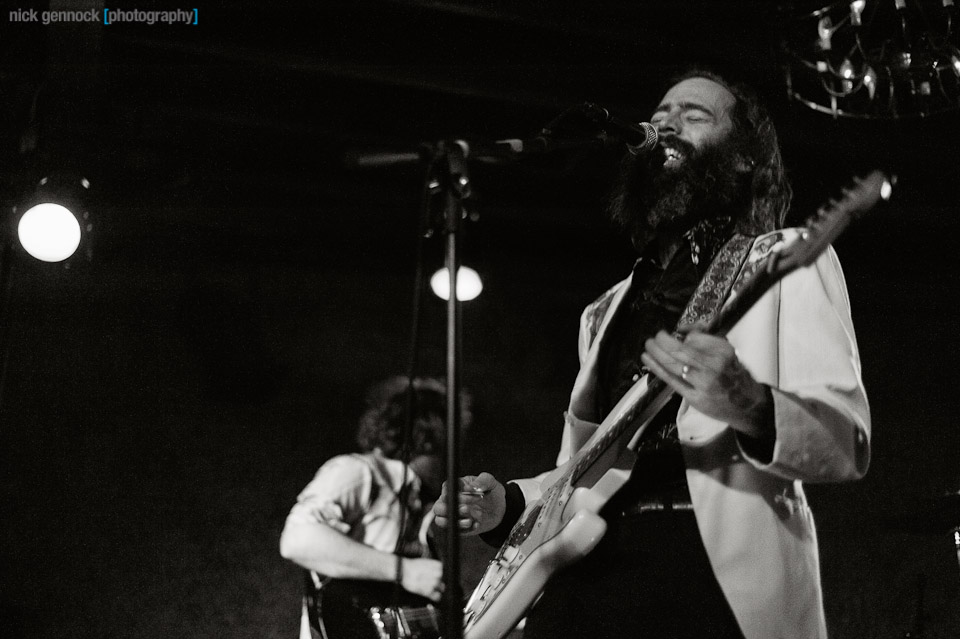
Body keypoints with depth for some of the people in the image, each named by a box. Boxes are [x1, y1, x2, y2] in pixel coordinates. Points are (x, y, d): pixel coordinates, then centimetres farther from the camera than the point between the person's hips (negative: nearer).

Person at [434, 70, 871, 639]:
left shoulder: (790, 261, 5)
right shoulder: (608, 309, 23)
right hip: (586, 575, 5)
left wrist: (749, 407, -25)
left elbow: (848, 443, -6)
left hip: (715, 573, -5)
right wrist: (507, 504, 6)